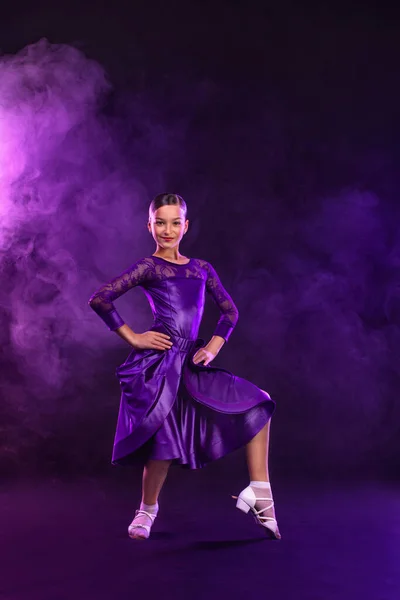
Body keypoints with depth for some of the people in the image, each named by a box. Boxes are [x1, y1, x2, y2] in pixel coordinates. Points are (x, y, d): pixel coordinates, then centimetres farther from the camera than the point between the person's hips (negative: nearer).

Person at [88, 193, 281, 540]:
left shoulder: (202, 269, 16)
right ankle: (147, 511, 20)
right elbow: (100, 299, -9)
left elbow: (229, 310, 21)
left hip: (190, 361, 6)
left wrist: (214, 346, 6)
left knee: (258, 404, 2)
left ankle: (259, 495, 2)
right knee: (164, 441, -8)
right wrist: (133, 338, -6)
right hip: (159, 360, -6)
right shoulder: (148, 266, 0)